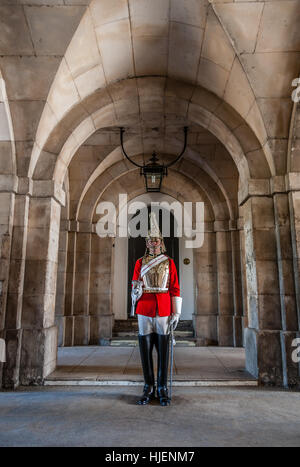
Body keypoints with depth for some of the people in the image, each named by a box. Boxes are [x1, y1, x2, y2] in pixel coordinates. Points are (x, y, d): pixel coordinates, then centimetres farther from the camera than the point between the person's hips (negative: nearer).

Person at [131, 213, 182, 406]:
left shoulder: (169, 262, 5)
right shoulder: (140, 263, 8)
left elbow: (175, 289, 2)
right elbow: (135, 286, 9)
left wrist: (176, 312, -4)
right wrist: (136, 289, -14)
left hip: (164, 311, -1)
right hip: (144, 311, 1)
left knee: (163, 350, 4)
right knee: (145, 349, 5)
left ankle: (163, 389, 16)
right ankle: (149, 389, 18)